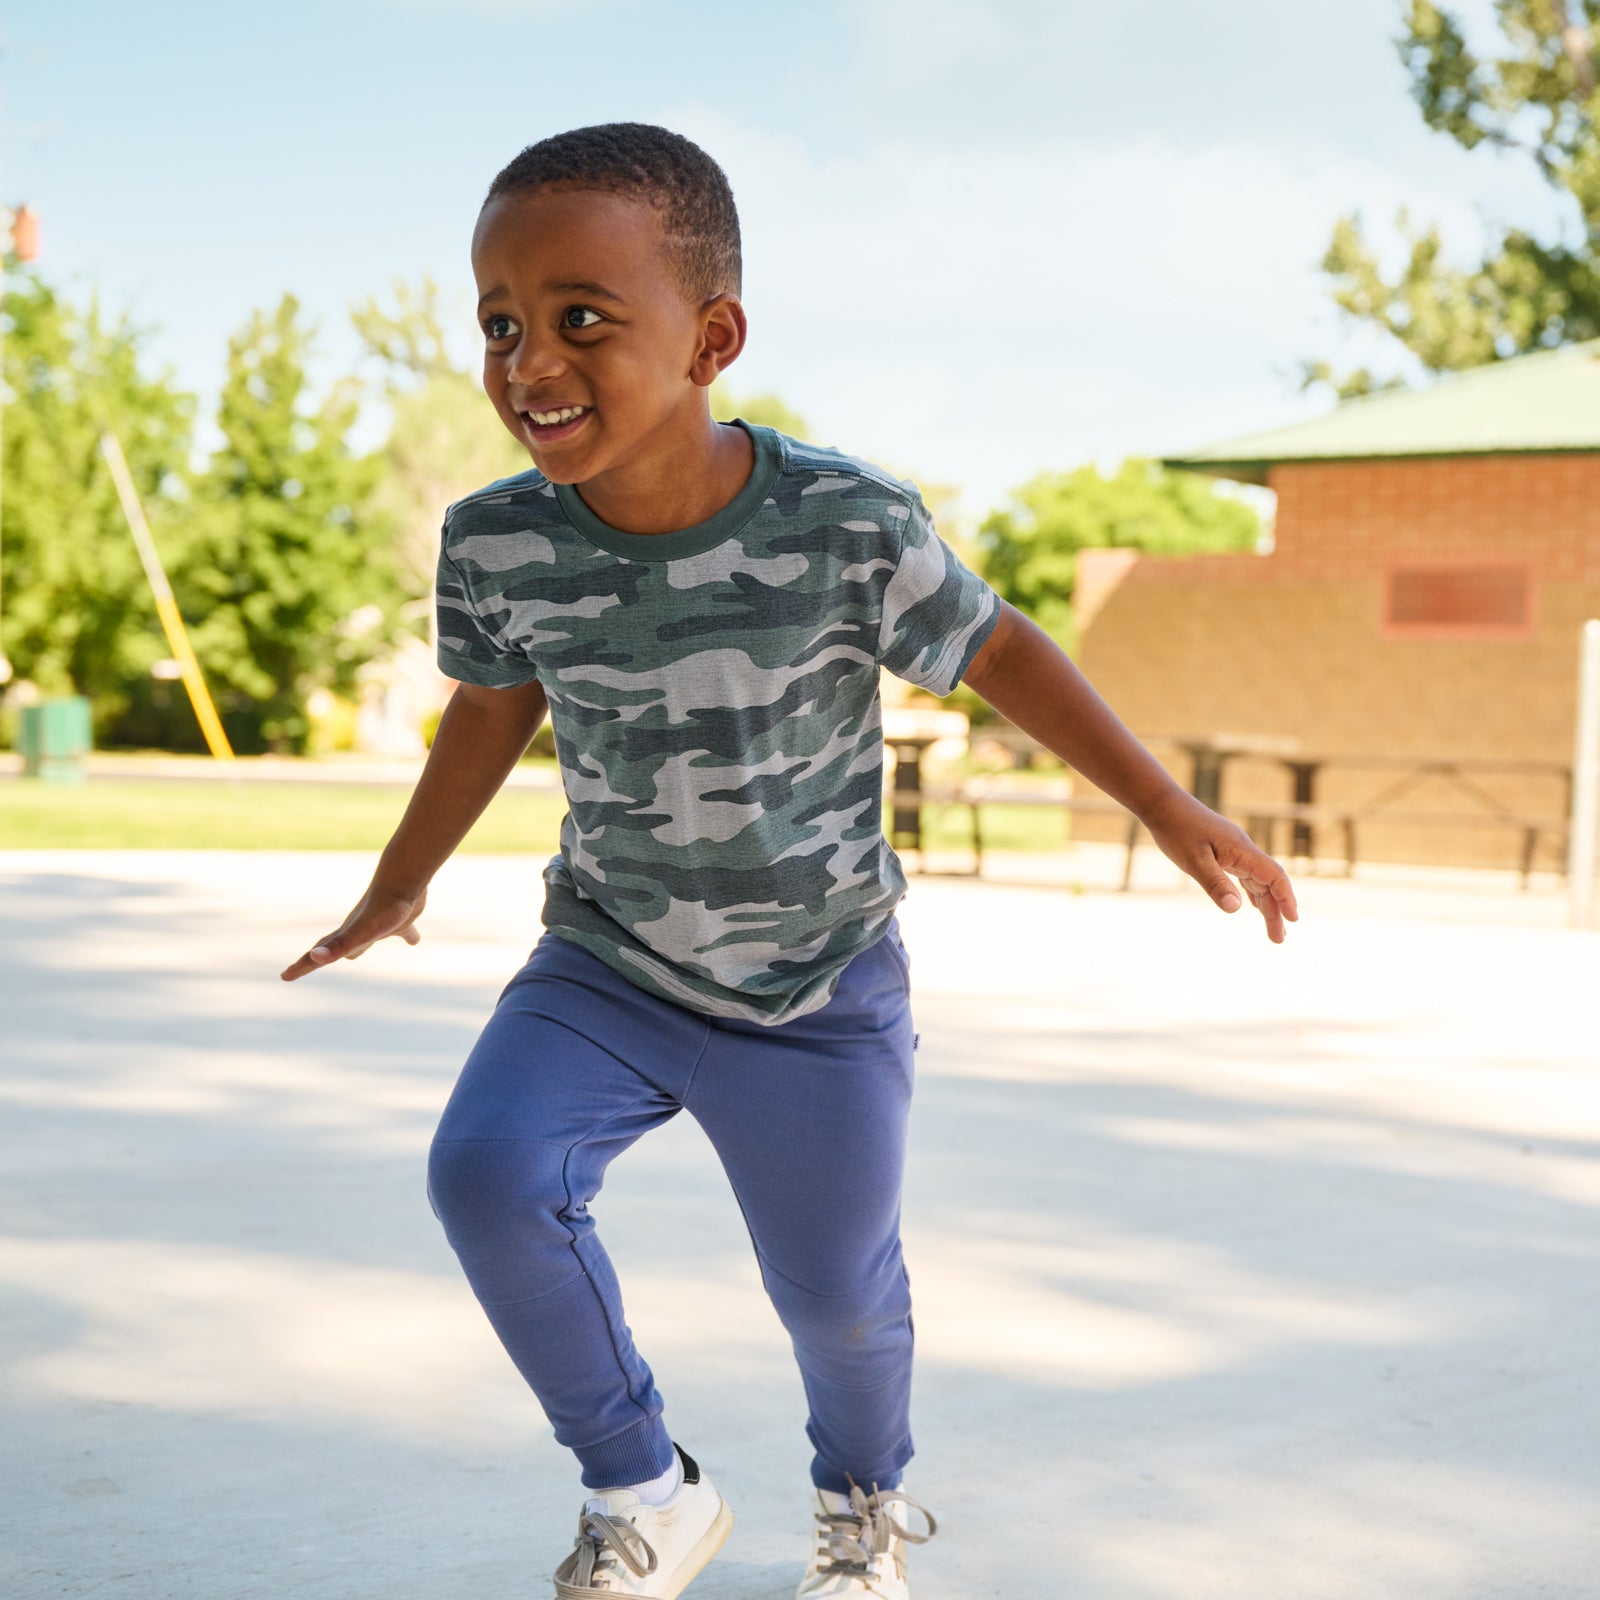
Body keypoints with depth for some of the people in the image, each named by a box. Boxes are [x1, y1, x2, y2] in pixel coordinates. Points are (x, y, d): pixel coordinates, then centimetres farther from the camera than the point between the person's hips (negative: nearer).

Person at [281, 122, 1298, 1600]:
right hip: (608, 965, 2)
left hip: (821, 994, -2)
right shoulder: (496, 543, -16)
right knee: (487, 1173, -21)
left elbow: (993, 651, -7)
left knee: (836, 1288, 9)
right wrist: (402, 882, 19)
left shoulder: (848, 524, -25)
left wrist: (1169, 808, -7)